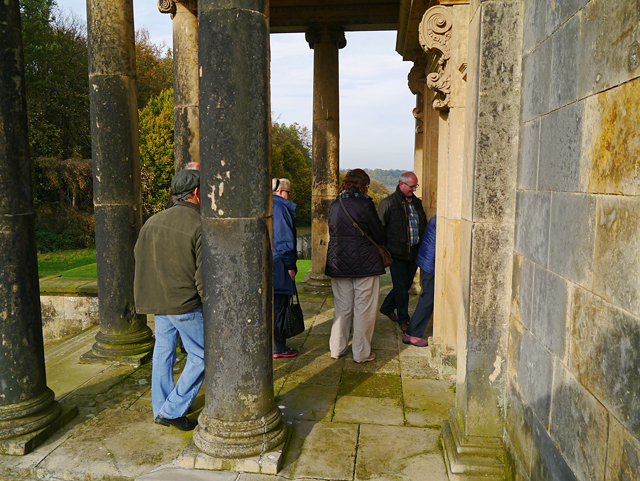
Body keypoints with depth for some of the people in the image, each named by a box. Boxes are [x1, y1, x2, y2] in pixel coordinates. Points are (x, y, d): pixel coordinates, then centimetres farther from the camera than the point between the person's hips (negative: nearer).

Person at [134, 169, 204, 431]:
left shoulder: (153, 221, 3)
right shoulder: (200, 227, -17)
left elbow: (138, 258, 12)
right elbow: (204, 277, -18)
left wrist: (148, 295, 24)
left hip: (159, 302, 7)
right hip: (187, 304, -7)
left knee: (163, 351, 20)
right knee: (201, 356, 8)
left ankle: (160, 408, 32)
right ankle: (172, 410, 11)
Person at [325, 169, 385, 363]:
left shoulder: (334, 205, 6)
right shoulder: (364, 204, -11)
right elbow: (379, 236, -4)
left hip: (338, 263, 6)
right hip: (364, 263, -5)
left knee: (342, 308, 16)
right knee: (364, 309, 6)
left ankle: (337, 348, 23)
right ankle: (361, 352, 13)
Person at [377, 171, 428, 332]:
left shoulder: (417, 202, 12)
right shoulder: (388, 203, -8)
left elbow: (424, 226, 21)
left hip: (414, 252, 6)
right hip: (397, 253, -6)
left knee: (406, 284, 15)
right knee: (401, 288, 1)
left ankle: (387, 307, 37)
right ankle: (403, 320, 19)